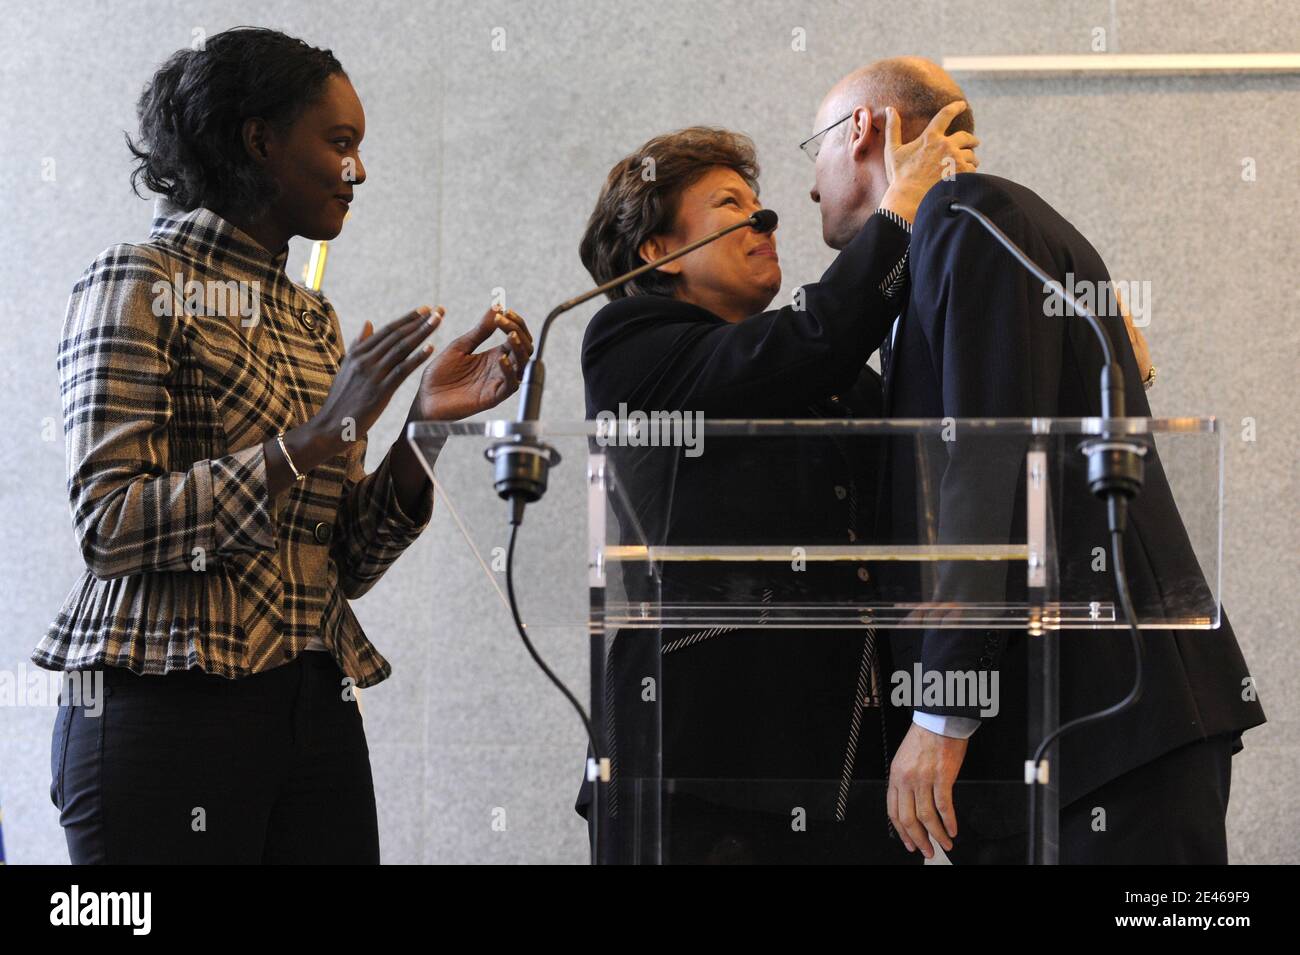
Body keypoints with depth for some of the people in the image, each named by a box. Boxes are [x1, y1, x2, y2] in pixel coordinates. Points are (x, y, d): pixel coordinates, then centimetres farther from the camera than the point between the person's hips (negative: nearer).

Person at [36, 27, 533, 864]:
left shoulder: (315, 319, 16)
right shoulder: (141, 285, -4)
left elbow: (344, 565, 13)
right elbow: (110, 526, -14)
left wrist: (423, 425, -1)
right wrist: (314, 439, -18)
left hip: (315, 715, 7)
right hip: (171, 706, -6)